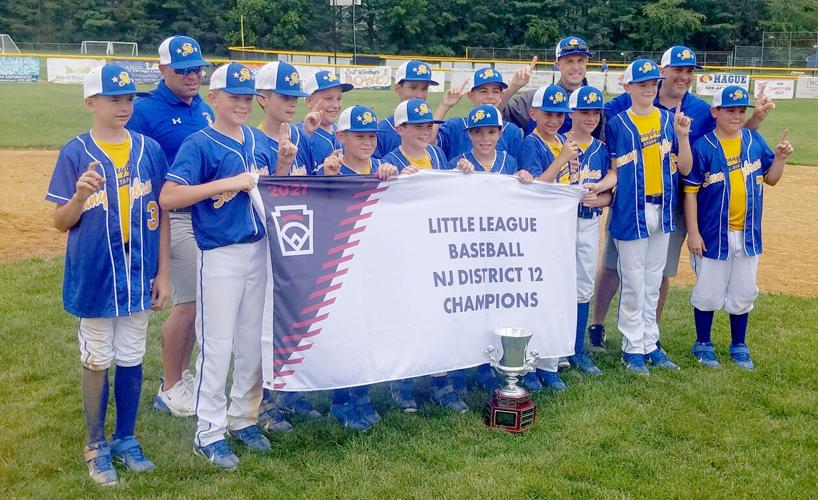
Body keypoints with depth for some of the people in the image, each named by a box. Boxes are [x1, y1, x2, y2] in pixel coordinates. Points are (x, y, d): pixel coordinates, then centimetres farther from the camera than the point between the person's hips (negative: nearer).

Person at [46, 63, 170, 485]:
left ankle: (126, 440, 28)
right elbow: (61, 222, -5)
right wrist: (81, 196, -26)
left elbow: (160, 214, 5)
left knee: (131, 360, 12)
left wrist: (163, 272, 2)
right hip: (94, 276, -2)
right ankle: (96, 446, 24)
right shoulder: (75, 153, -6)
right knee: (97, 361, 8)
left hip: (139, 276, 2)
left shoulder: (149, 149, 2)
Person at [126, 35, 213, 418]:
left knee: (196, 301, 13)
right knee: (189, 302, -4)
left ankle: (182, 376, 29)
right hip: (174, 218, -7)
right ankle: (170, 389, 12)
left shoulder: (205, 110, 12)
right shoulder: (145, 111, -9)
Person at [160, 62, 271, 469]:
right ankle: (209, 432, 10)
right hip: (220, 256, -6)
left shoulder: (258, 140, 9)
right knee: (217, 344, -1)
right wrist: (228, 183, -23)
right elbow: (167, 197, -21)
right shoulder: (199, 144, -10)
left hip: (259, 249, 7)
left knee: (254, 341, 14)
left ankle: (244, 417, 29)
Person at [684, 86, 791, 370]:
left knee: (743, 292, 13)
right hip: (713, 235, -4)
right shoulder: (702, 147, -11)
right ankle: (703, 344, 25)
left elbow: (771, 179, 12)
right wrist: (693, 233, -14)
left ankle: (739, 346, 29)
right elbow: (690, 191, -11)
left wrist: (780, 158, -8)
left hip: (748, 234, 4)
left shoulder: (755, 140, 4)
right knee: (709, 292, 8)